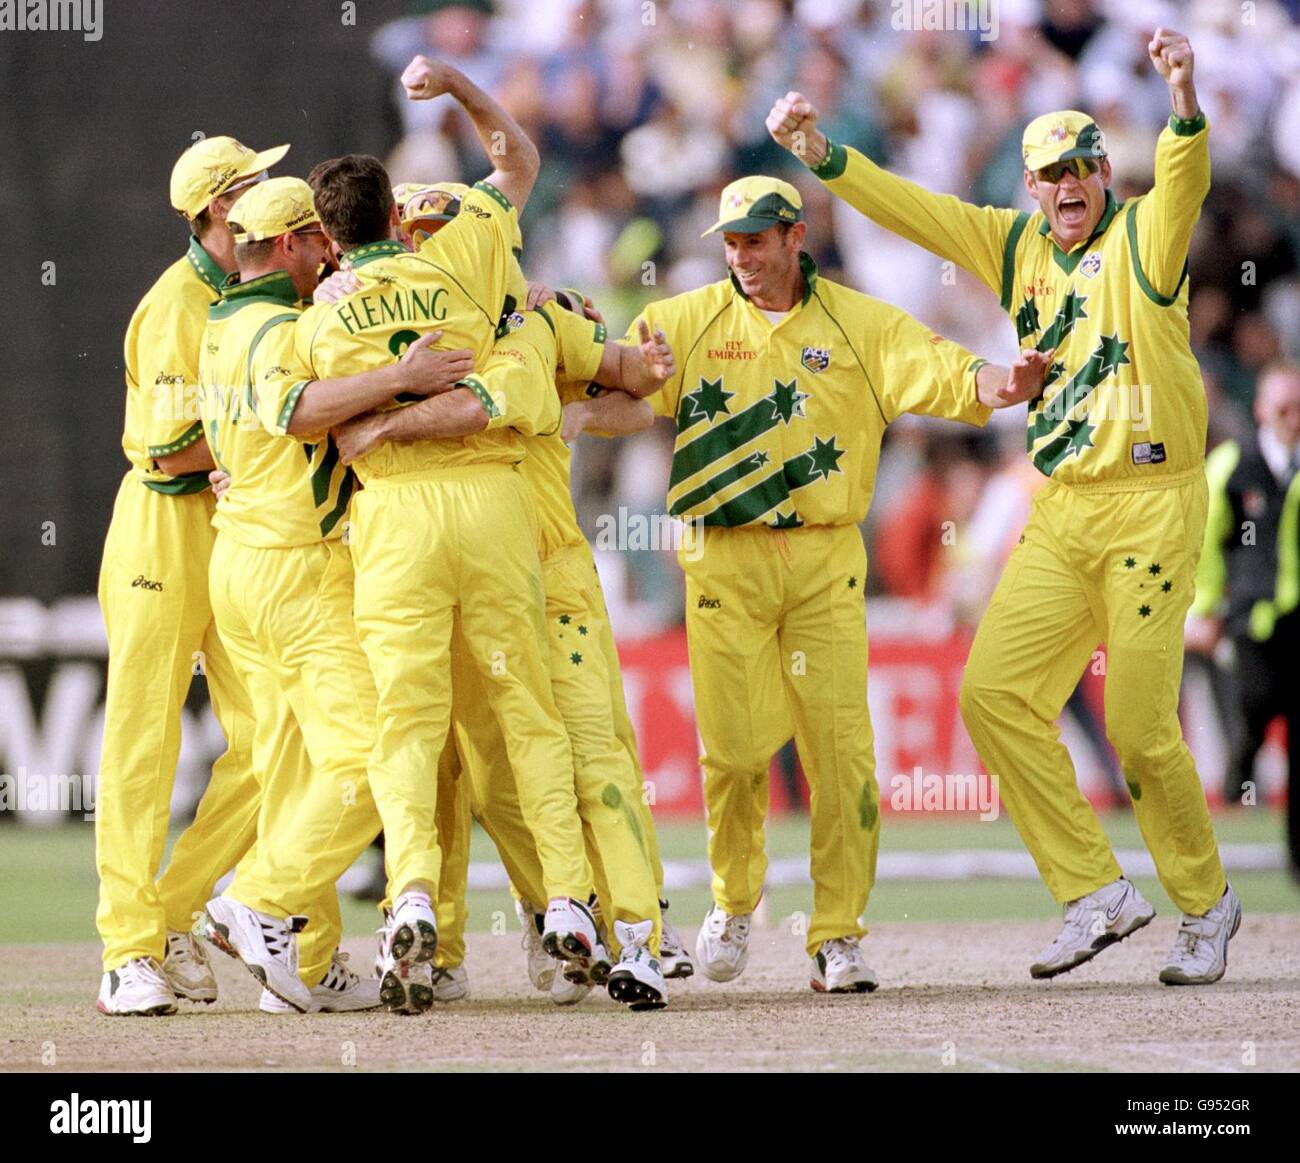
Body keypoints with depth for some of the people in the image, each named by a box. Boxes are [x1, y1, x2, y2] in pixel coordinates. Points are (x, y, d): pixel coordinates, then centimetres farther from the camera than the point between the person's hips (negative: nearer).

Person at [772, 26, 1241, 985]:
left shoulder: (1143, 238, -5)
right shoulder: (1018, 247, 13)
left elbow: (1184, 181, -25)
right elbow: (913, 209, 15)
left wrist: (1183, 98, -44)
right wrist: (819, 151, 4)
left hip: (1152, 503, -6)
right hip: (1059, 511, 6)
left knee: (1142, 727, -7)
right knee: (995, 691, -4)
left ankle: (1205, 904, 14)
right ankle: (1097, 894, 5)